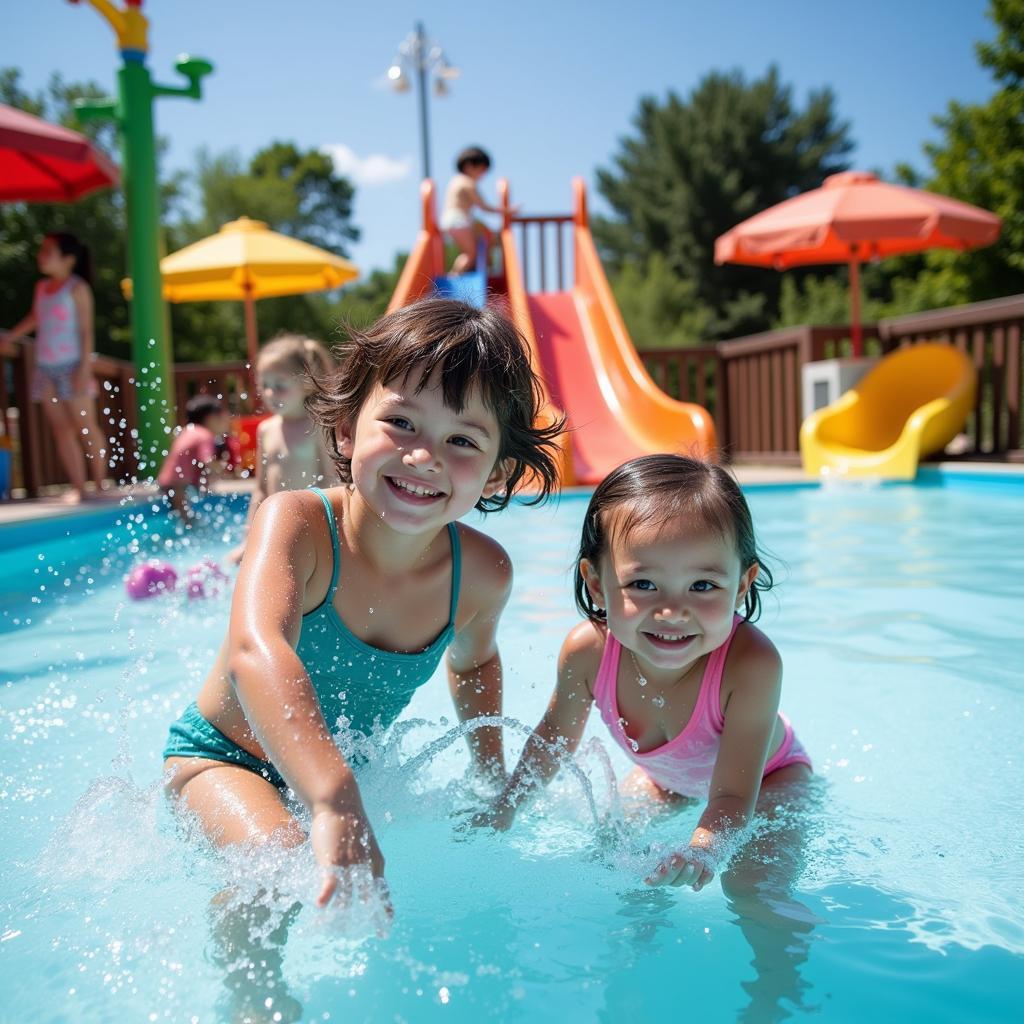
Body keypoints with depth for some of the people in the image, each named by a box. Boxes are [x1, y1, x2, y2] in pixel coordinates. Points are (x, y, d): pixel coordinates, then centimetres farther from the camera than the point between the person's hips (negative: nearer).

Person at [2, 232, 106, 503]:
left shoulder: (77, 288, -6)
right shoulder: (42, 287, 13)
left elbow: (86, 331, -10)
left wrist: (84, 369, -16)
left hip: (71, 366, -6)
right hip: (45, 367, 7)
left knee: (85, 427, -3)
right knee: (60, 428, 2)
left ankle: (100, 486, 3)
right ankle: (78, 488, 3)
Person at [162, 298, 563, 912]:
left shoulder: (482, 572, -16)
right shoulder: (296, 523, -30)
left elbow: (475, 661, 8)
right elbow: (256, 654, -50)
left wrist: (492, 774, 0)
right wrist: (336, 804, -62)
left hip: (346, 770, 7)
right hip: (223, 755, -6)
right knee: (280, 866, -30)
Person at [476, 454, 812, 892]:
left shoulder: (752, 663, -45)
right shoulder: (588, 651, -33)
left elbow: (733, 795, -41)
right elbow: (554, 737, -10)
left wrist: (705, 847, -62)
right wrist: (504, 808, -4)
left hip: (767, 777, -4)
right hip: (663, 775, 4)